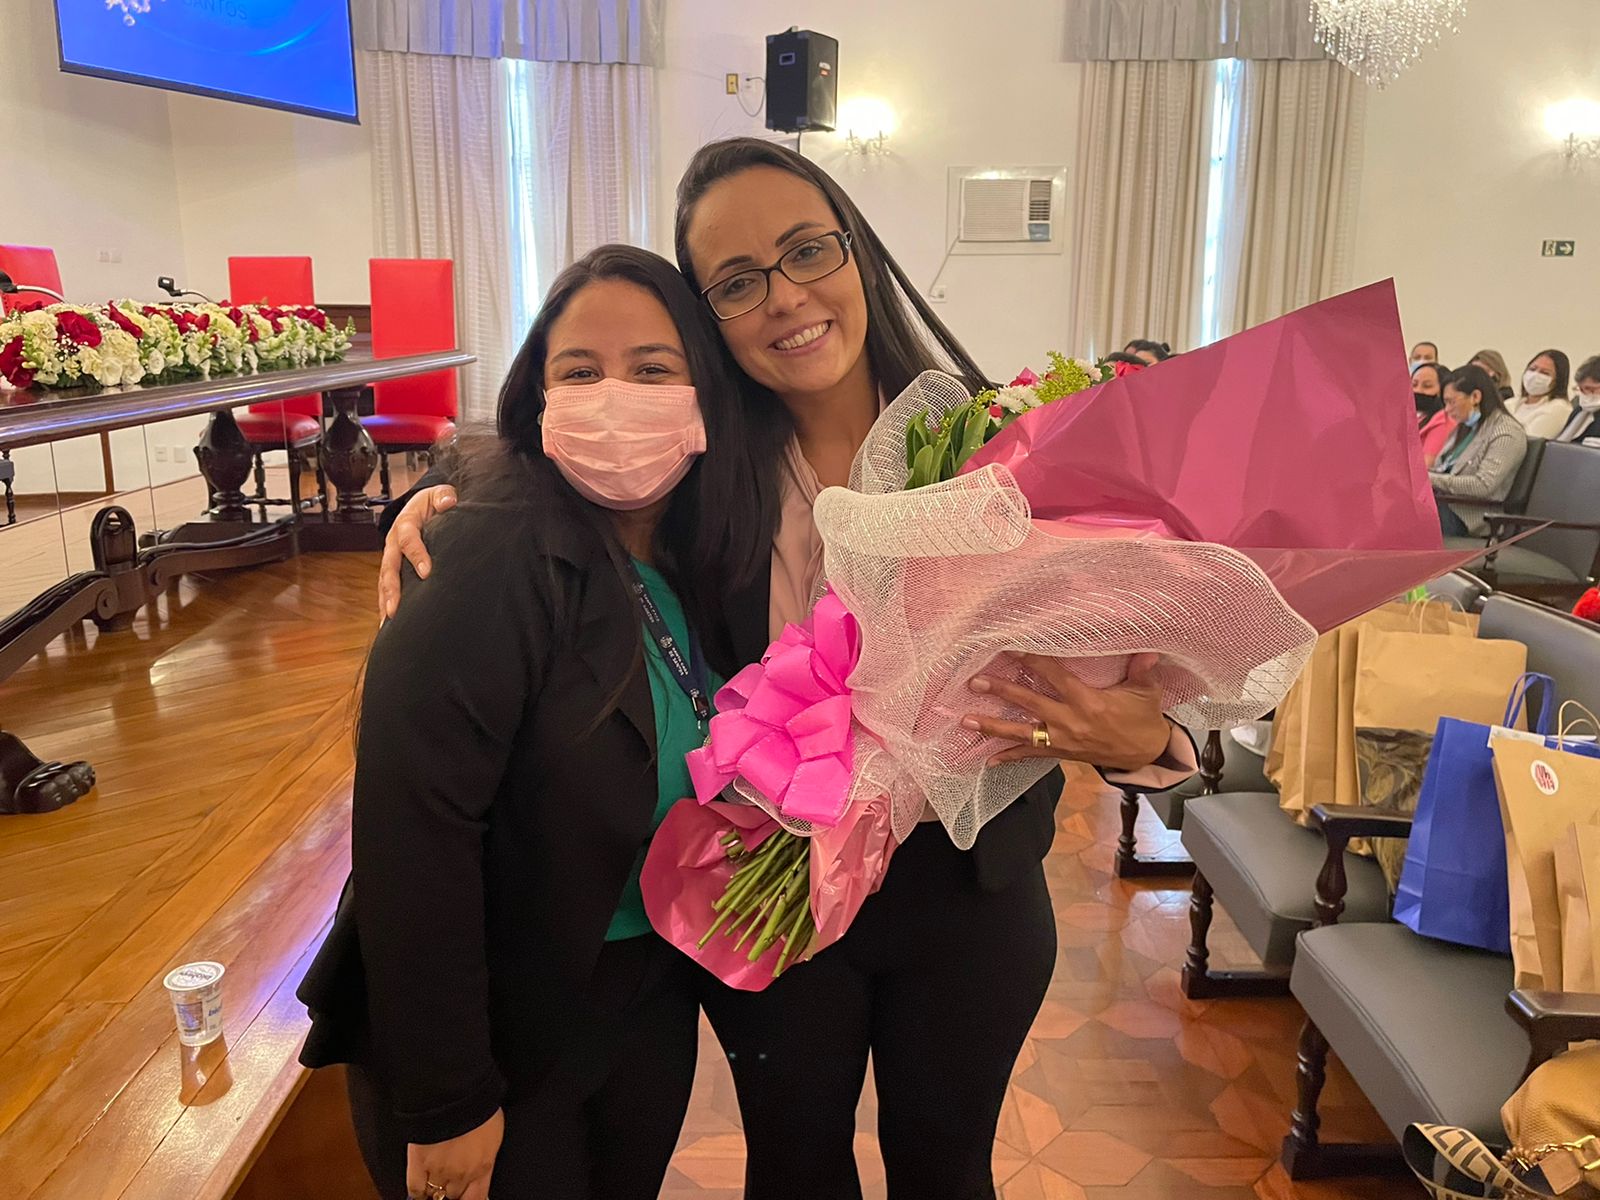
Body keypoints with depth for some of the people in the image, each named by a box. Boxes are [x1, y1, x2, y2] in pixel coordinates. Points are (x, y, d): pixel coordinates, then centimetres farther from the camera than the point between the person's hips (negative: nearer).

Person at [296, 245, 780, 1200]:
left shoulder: (701, 561, -3)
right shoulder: (493, 562, -25)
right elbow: (414, 834, -27)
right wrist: (446, 1104, -21)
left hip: (654, 1002, 7)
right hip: (501, 1033, -6)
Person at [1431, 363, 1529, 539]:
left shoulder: (1507, 434, -6)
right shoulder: (1465, 427, 22)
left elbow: (1483, 486, -17)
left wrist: (1431, 479, -17)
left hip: (1470, 519, -8)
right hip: (1444, 503, 8)